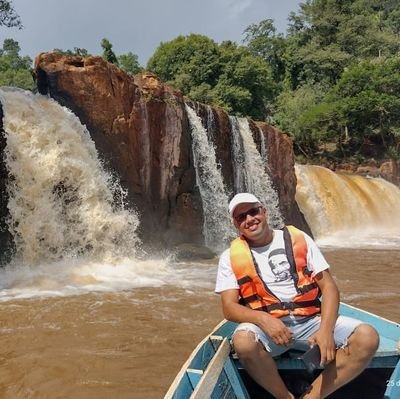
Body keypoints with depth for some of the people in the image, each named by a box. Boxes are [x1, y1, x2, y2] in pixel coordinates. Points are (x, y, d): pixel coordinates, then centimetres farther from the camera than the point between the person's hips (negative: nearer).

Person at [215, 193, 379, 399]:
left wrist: (326, 329, -15)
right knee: (243, 341, -35)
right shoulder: (230, 257, 3)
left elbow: (328, 286, 2)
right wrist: (263, 319, -25)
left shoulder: (299, 239, 5)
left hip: (310, 321, 2)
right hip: (266, 326, -1)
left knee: (367, 337, -22)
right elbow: (229, 308, -4)